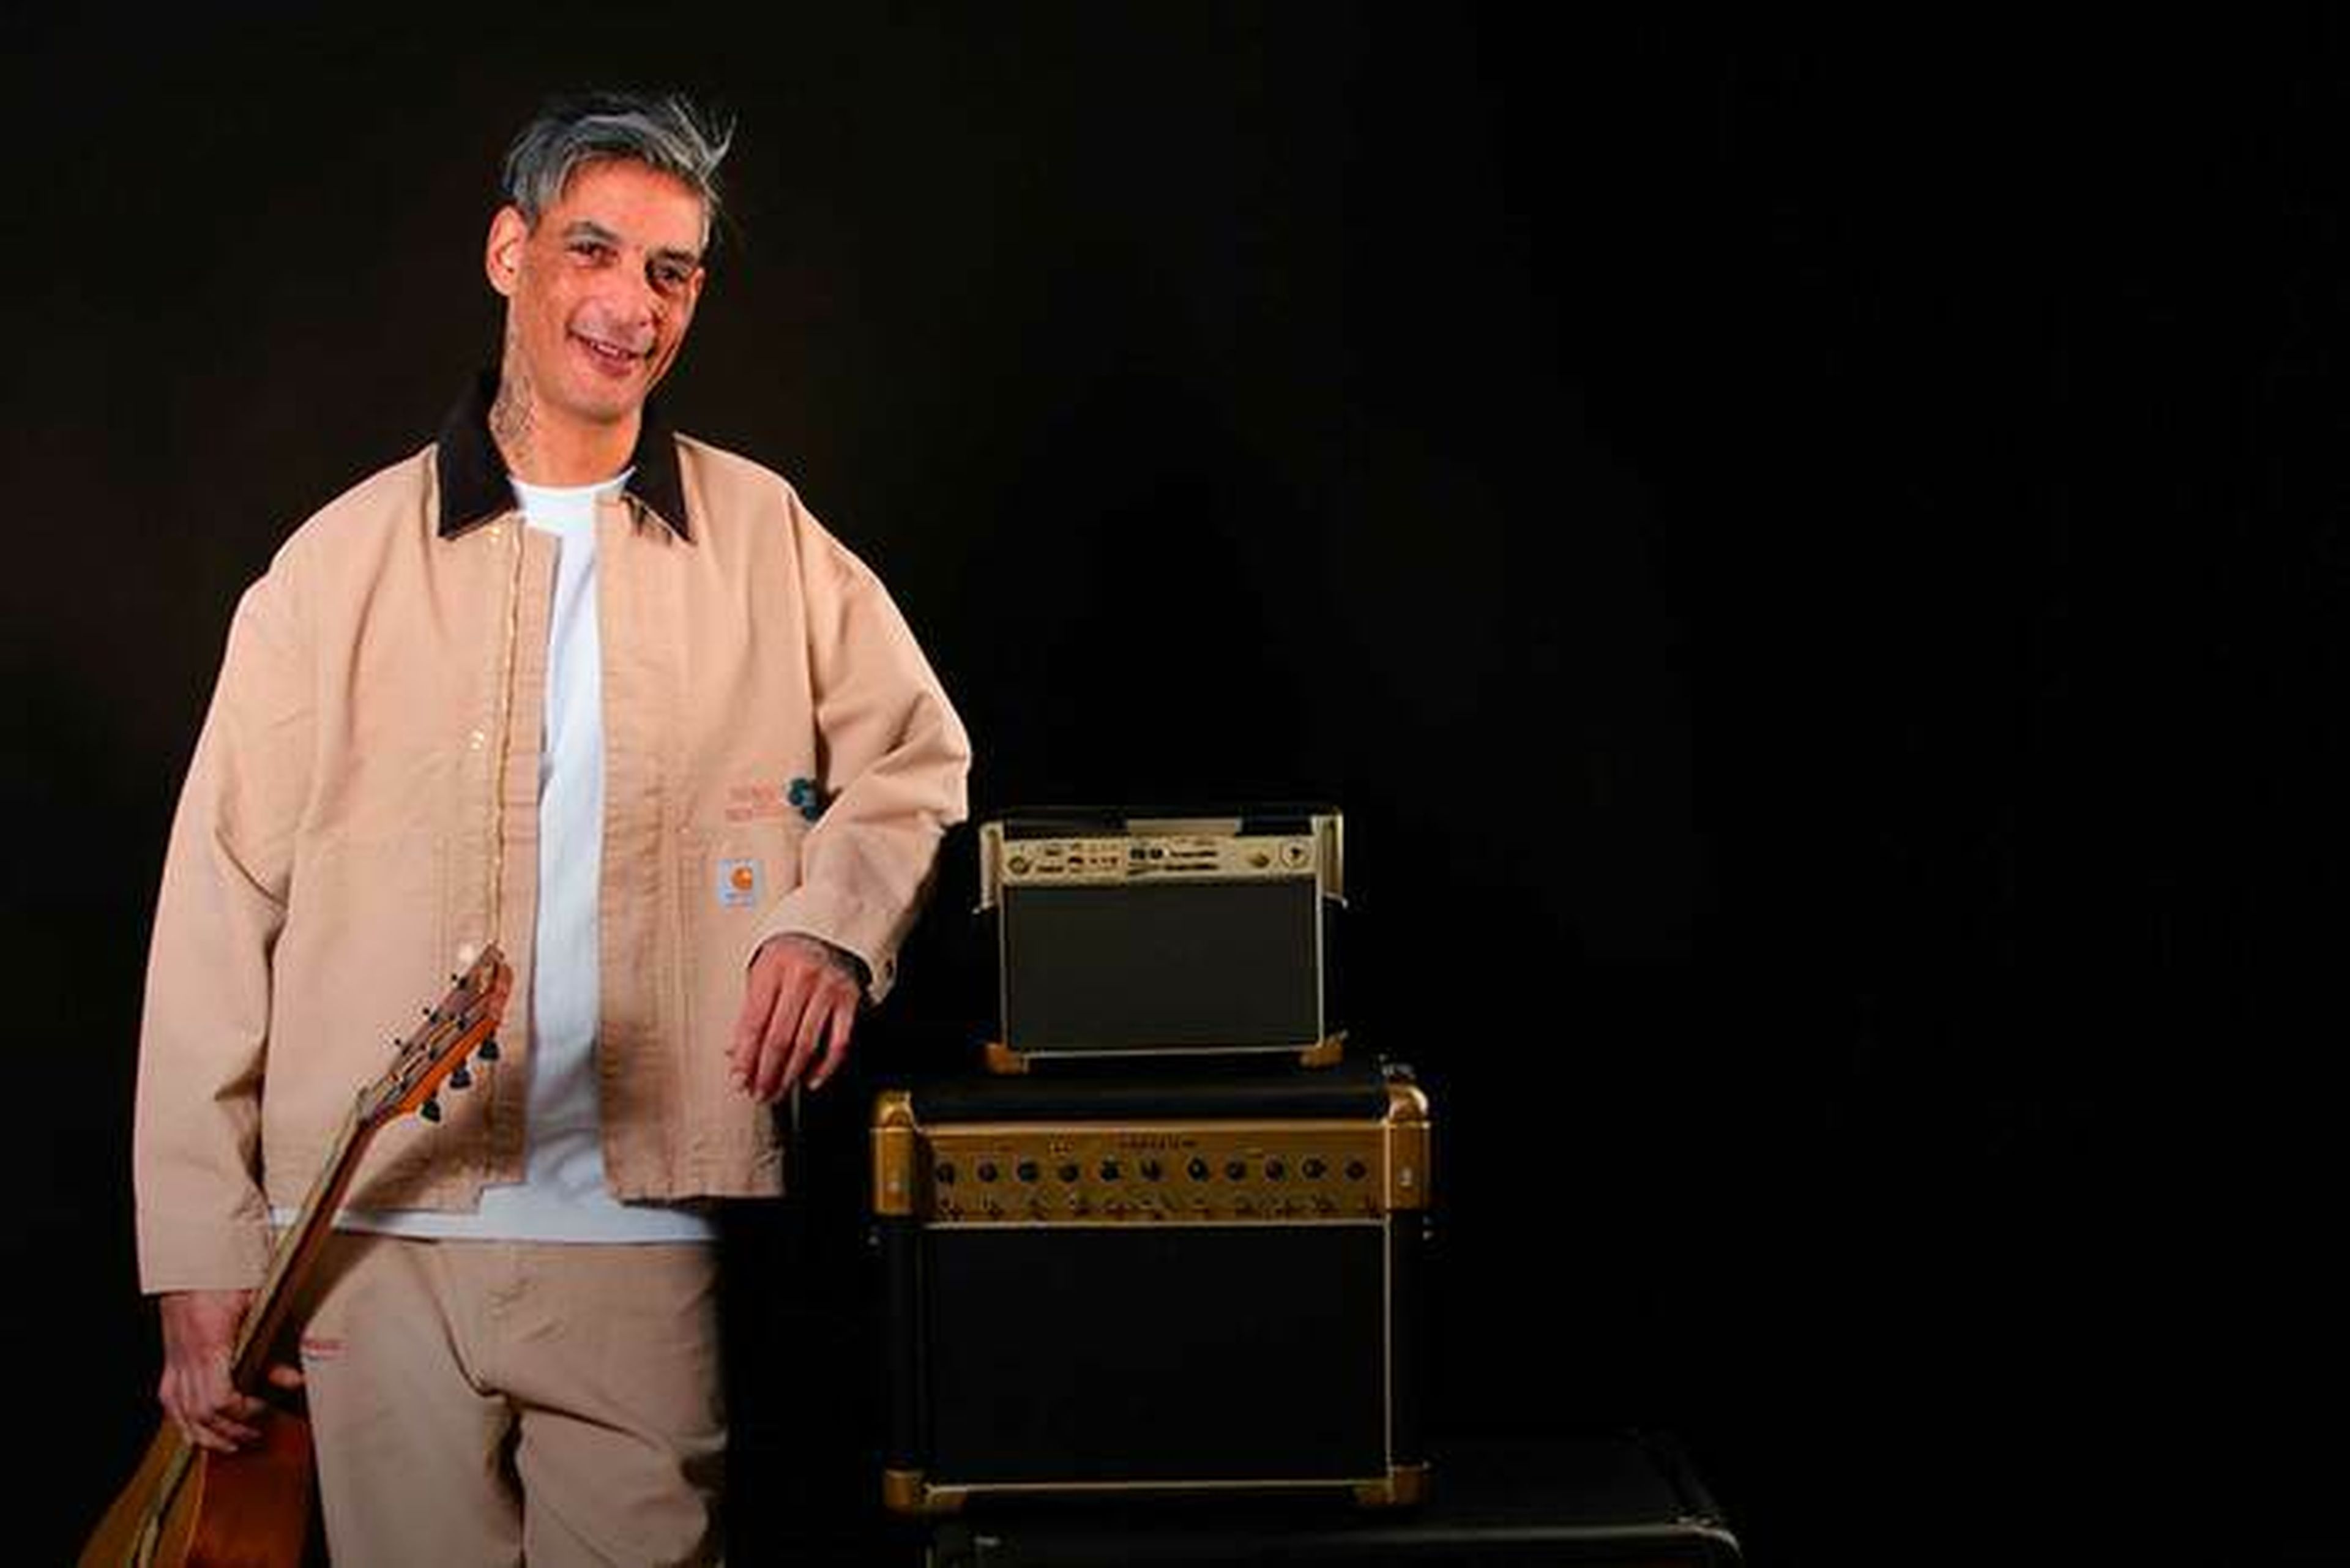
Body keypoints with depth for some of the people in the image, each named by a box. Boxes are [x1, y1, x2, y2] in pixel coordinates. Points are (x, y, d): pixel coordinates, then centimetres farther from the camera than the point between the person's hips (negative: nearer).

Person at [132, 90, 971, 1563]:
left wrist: (833, 920, -7)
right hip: (378, 1237, 0)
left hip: (649, 1236, 1)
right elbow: (221, 911, 2)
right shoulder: (342, 563, 3)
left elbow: (919, 764, 15)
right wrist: (204, 1251, -1)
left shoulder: (766, 540, 7)